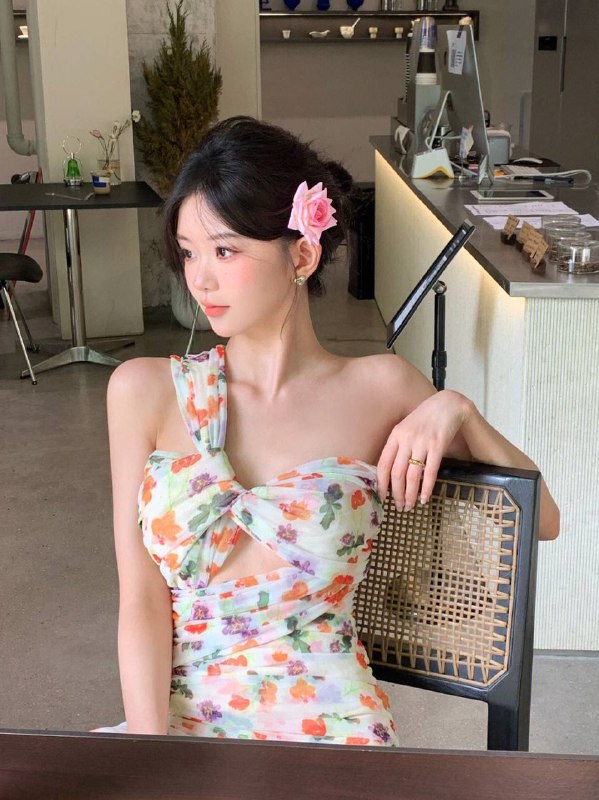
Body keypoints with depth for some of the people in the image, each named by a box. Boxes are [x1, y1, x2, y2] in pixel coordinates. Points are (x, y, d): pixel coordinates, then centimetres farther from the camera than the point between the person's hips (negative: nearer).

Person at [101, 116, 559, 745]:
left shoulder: (376, 389, 2)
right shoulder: (144, 391, 3)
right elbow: (143, 600, -1)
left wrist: (457, 412, -7)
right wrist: (150, 741, -15)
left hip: (325, 721, 0)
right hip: (180, 719, 1)